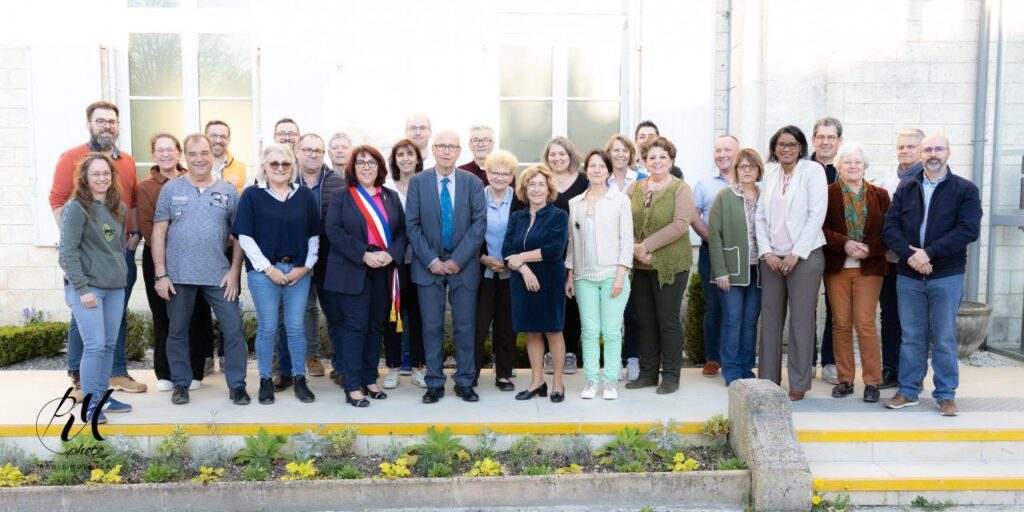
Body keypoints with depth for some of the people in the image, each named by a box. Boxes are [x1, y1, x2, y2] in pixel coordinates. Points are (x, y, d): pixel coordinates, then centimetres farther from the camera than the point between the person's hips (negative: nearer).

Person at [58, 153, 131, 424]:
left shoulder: (119, 208, 11)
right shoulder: (76, 208, -9)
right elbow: (67, 252, -13)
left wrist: (122, 275, 12)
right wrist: (83, 289, -16)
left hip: (115, 287, 6)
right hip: (86, 287, -6)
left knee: (109, 345, 10)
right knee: (94, 346, -8)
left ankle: (103, 396, 21)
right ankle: (90, 404, 2)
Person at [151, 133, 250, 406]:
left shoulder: (228, 191, 4)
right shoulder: (171, 189, 2)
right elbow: (159, 233, 1)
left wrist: (234, 271, -3)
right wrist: (160, 274, -5)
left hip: (219, 275, 0)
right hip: (178, 275, 0)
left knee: (233, 329, -1)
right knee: (178, 331, 11)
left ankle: (237, 385, 12)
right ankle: (180, 383, 26)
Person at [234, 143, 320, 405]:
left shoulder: (305, 194, 7)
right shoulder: (252, 195, 0)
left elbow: (314, 235, 9)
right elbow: (245, 237, -4)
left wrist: (306, 266, -2)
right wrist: (268, 268, -9)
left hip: (299, 271, 2)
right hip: (264, 271, -2)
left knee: (296, 326, 5)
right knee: (267, 327, 4)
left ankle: (299, 379, 16)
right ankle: (265, 381, 16)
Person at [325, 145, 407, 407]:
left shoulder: (391, 197, 13)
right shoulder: (341, 195, 3)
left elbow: (402, 230, 9)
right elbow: (334, 230, -8)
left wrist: (391, 254, -11)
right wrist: (364, 255, -18)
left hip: (384, 271, 4)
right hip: (353, 272, -4)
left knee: (376, 326, 8)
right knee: (356, 326, -5)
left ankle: (370, 380, 19)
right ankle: (353, 387, -1)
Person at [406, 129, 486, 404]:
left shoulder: (473, 182, 2)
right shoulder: (418, 181, 2)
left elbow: (479, 223, -3)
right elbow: (412, 224, -1)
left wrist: (458, 259, -11)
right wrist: (431, 260, -9)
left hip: (463, 264, 0)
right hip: (428, 264, 0)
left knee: (465, 326, 4)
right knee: (432, 326, 3)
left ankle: (464, 382, 16)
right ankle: (435, 383, 13)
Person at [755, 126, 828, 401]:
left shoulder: (813, 170, -2)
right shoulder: (770, 173, 10)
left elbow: (817, 215, -8)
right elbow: (761, 215, 9)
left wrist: (796, 254, -12)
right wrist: (767, 252, -3)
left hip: (804, 256, -4)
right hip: (771, 257, 4)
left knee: (801, 320, -1)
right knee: (770, 318, 5)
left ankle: (799, 384, 7)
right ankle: (767, 380, 14)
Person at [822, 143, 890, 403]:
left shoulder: (879, 195, 7)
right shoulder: (827, 194, 3)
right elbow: (821, 228, -4)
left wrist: (870, 248, -13)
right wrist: (845, 244, -17)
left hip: (869, 267, 0)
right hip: (836, 267, 0)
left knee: (865, 324, -4)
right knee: (841, 324, 5)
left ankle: (872, 381, 5)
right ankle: (845, 379, 14)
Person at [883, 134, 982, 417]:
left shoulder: (965, 190, 1)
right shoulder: (905, 188, 9)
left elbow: (969, 230, -11)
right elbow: (890, 227, 0)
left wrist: (929, 253, -18)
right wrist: (910, 255, -16)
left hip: (947, 276, -2)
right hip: (908, 275, 2)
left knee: (944, 338, 4)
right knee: (911, 336, 9)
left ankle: (946, 395, 16)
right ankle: (908, 391, 19)